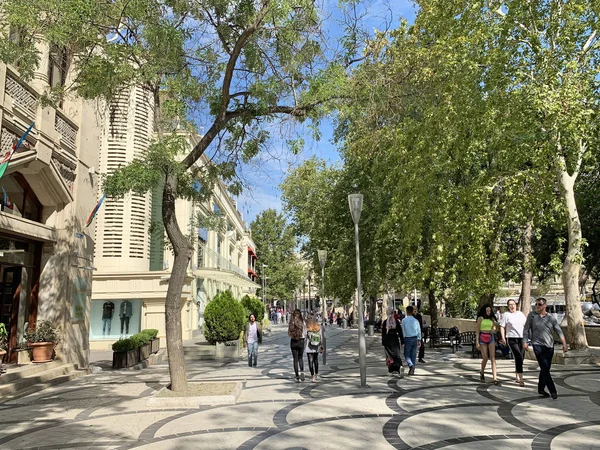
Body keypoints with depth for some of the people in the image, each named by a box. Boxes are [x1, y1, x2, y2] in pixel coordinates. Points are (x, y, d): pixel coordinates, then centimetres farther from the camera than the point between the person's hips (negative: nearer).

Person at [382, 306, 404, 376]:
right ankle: (400, 366, -21)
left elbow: (383, 334, -5)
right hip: (395, 340, 1)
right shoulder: (397, 321, -2)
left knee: (390, 355, 11)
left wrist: (383, 343, 0)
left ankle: (392, 369, 15)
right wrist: (402, 342, 4)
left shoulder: (385, 322, -5)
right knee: (397, 354, 3)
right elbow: (400, 332, -1)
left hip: (387, 341, -1)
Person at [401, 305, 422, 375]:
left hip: (407, 339, -3)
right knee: (413, 355, 12)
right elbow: (419, 331, 7)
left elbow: (402, 331, -5)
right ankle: (412, 370, 15)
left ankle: (411, 365, -20)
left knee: (407, 354, 6)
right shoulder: (416, 320, 2)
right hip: (415, 339, 3)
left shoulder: (404, 320, -7)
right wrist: (419, 340, 16)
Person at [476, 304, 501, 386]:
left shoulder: (492, 318, 10)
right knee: (485, 358, -1)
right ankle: (482, 373, 28)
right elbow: (478, 330, 0)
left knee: (493, 358, -8)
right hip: (482, 338, -3)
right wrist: (477, 342, -5)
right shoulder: (480, 318, 0)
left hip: (491, 338, 3)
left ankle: (495, 378, -12)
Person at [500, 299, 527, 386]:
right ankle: (521, 379, -13)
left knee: (521, 358, 10)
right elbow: (502, 327, -1)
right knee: (518, 357, -14)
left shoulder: (521, 314, 12)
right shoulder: (506, 314, -1)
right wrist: (503, 338, -10)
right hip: (512, 338, -5)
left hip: (522, 338, 5)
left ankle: (517, 377, 27)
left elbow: (526, 325, 19)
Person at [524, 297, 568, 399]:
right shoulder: (532, 315, -1)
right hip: (538, 345, -3)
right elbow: (526, 329, 2)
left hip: (549, 346, 3)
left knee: (545, 369, 11)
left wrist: (564, 344, -5)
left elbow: (559, 331, 4)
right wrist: (525, 341, -6)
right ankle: (552, 390, -5)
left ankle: (541, 389, 26)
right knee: (545, 368, -11)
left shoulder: (550, 317, 4)